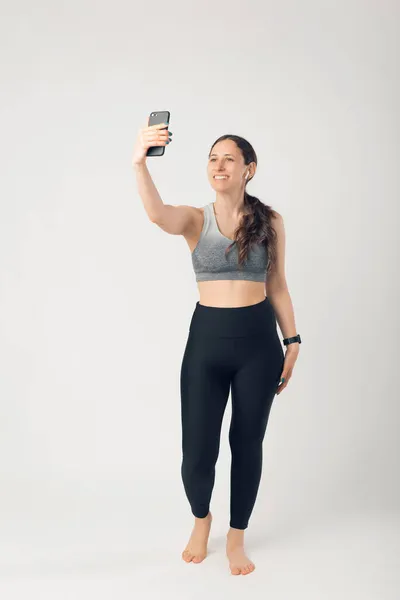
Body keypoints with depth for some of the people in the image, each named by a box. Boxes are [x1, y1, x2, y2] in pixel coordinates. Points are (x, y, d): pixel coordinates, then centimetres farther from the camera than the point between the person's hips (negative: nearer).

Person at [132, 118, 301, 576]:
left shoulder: (270, 222, 3)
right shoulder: (195, 219, 0)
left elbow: (277, 286, 8)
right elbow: (158, 214, -23)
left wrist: (292, 341, 4)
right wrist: (139, 163, -40)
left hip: (258, 339, 1)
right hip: (206, 339, 0)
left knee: (247, 444, 10)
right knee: (197, 453, 0)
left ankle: (236, 537, 34)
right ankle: (201, 520, 35)